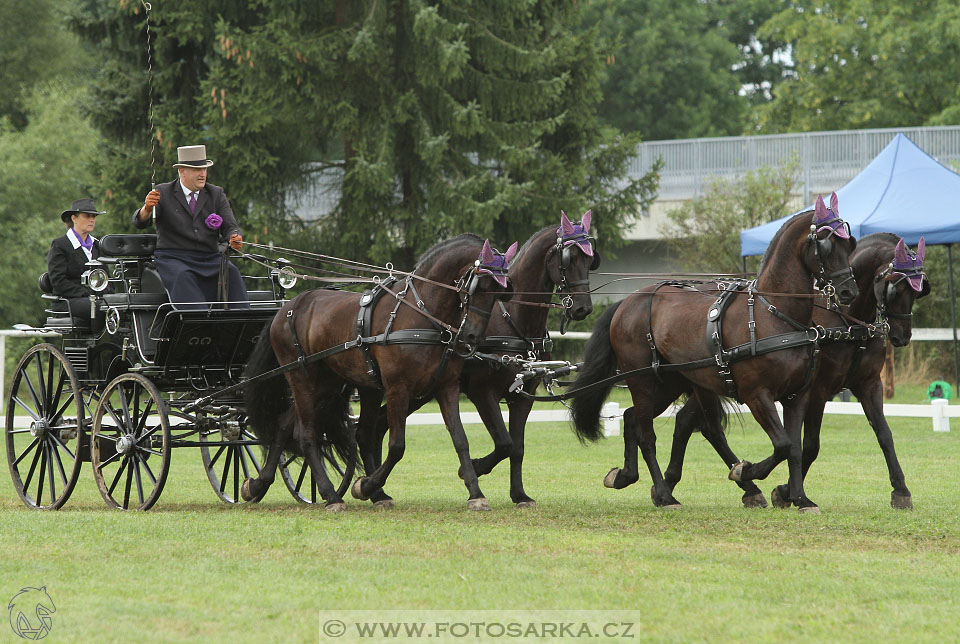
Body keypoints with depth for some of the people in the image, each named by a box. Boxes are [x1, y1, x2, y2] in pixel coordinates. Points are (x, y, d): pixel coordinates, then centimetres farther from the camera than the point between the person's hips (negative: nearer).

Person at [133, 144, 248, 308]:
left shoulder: (216, 194, 14)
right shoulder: (163, 193, 6)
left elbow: (230, 227, 6)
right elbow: (140, 222, -5)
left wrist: (235, 239, -20)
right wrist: (147, 208, -31)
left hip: (210, 259, 3)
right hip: (173, 259, -3)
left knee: (231, 273, -28)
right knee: (183, 277, -36)